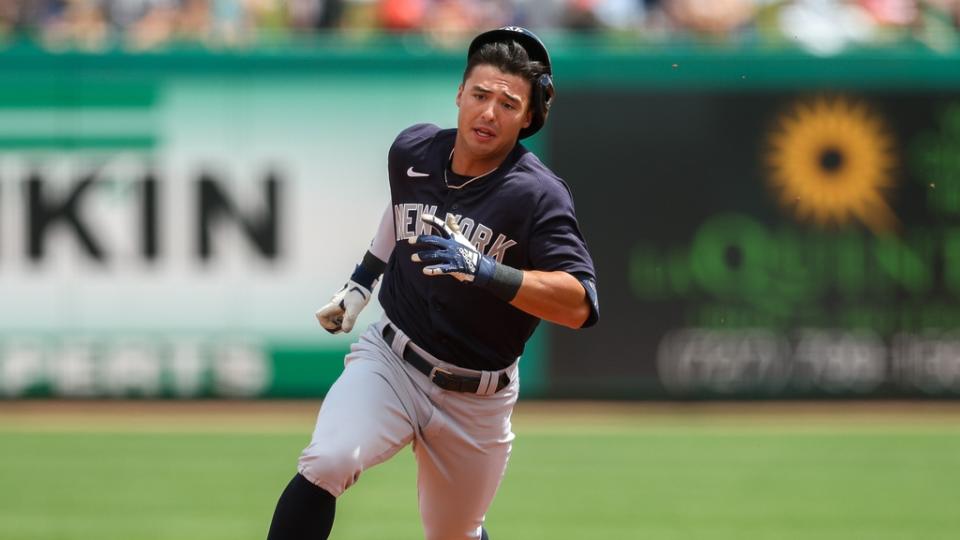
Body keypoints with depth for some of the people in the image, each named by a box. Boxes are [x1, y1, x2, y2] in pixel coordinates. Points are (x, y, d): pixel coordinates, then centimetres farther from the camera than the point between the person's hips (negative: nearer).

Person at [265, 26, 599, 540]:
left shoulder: (538, 195, -18)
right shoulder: (412, 150, -3)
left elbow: (579, 305, -30)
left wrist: (486, 271, -41)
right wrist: (362, 281, 21)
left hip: (475, 399, -2)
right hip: (389, 362, 2)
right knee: (326, 463, -27)